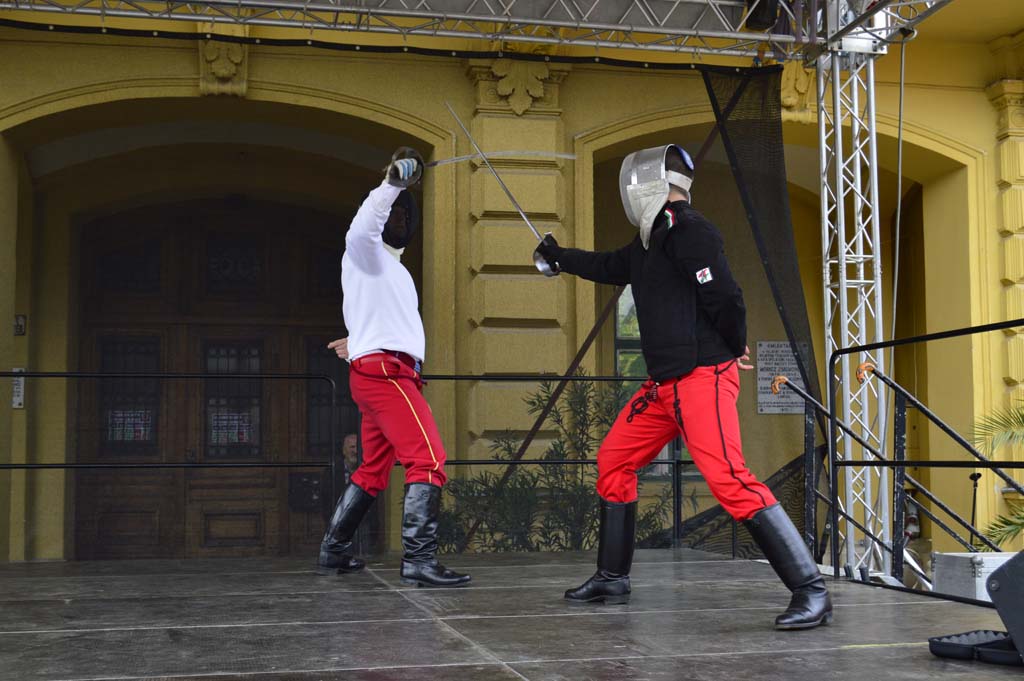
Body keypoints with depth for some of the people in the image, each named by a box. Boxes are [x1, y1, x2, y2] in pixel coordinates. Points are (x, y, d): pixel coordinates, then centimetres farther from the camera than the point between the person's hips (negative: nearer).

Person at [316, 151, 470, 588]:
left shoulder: (392, 267, 25)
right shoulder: (364, 250, -3)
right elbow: (361, 227, -29)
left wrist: (361, 341, 49)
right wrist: (391, 183, -41)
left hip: (382, 373, 10)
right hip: (383, 372, -10)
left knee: (373, 472, 18)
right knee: (428, 462, -19)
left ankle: (333, 551, 26)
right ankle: (419, 561, -26)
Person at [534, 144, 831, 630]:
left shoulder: (688, 231, -13)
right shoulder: (651, 241, 17)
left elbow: (726, 299, -19)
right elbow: (608, 268, 35)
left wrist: (733, 350, -3)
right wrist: (559, 257, 49)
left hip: (702, 379, -10)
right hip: (663, 384, 10)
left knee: (730, 481, -21)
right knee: (612, 463, 15)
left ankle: (811, 591, -17)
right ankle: (612, 579, 27)